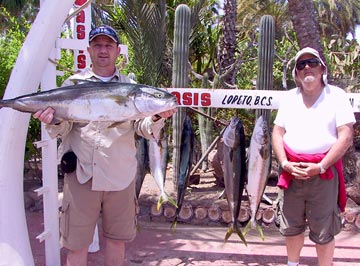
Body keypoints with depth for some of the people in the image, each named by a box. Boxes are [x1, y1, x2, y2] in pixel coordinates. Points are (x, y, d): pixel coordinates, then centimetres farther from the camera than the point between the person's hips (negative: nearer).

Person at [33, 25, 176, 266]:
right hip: (81, 174, -1)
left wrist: (157, 118, -17)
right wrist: (54, 120, -23)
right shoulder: (73, 83, 7)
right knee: (77, 244, 4)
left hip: (121, 175, 2)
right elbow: (61, 130, 0)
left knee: (117, 239, 13)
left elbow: (143, 129, 4)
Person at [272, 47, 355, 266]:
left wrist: (321, 167, -17)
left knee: (323, 231, 3)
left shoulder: (336, 96, -3)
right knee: (291, 225, 16)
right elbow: (277, 133, 8)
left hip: (323, 173, -4)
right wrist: (285, 163, -7)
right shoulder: (289, 97, 10)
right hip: (291, 172, 4)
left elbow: (346, 137, -9)